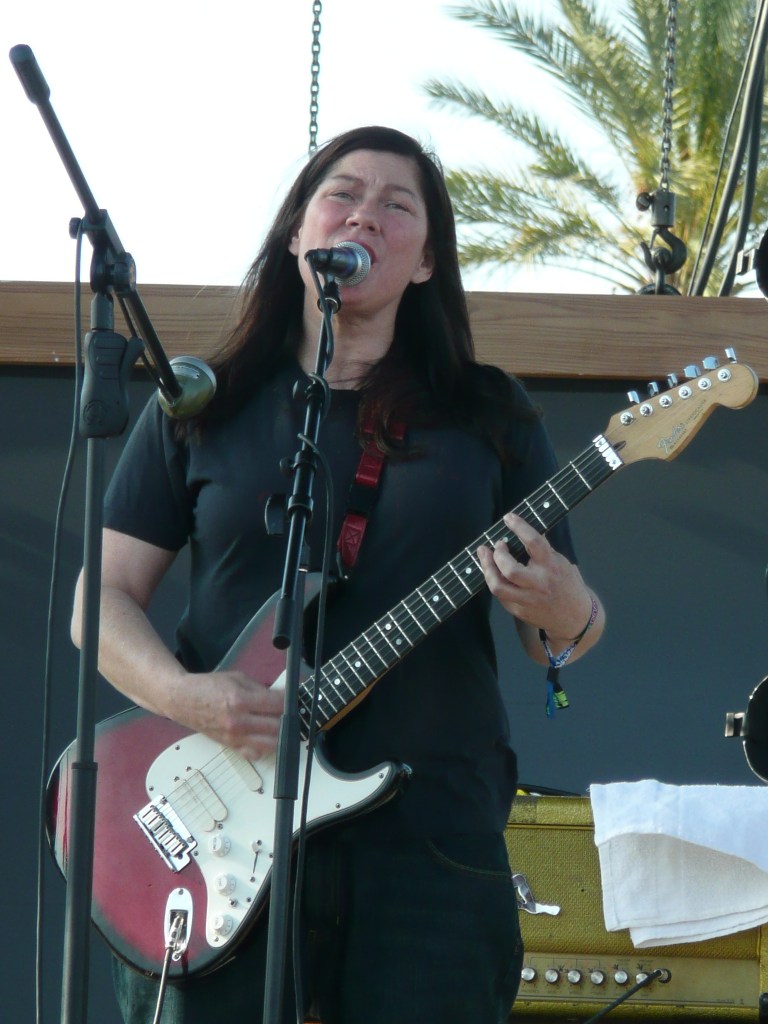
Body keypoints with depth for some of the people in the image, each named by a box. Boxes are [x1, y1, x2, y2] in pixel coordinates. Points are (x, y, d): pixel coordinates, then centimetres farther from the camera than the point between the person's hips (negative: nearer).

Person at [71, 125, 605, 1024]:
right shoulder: (202, 410, 9)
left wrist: (561, 612, -14)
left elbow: (565, 635, 10)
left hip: (429, 838, 1)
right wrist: (186, 695, -13)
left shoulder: (489, 417, 10)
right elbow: (103, 598, 7)